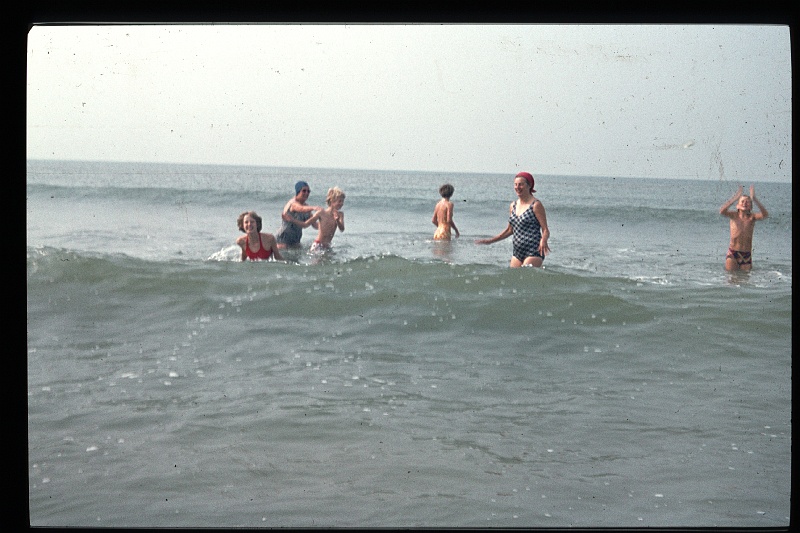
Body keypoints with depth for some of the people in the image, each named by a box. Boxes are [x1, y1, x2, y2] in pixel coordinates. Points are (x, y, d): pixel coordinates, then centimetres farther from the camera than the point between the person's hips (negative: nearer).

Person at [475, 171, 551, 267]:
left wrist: (543, 241, -30)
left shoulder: (535, 205, -6)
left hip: (534, 252, -7)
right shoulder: (513, 206, 13)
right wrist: (490, 241, 23)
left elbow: (545, 230, -8)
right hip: (517, 251, 7)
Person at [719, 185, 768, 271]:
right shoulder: (734, 216, -2)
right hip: (732, 254, -1)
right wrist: (735, 198, -29)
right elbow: (722, 211, -22)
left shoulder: (751, 217, -1)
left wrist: (755, 199, -29)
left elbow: (765, 215, -21)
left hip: (746, 256, 1)